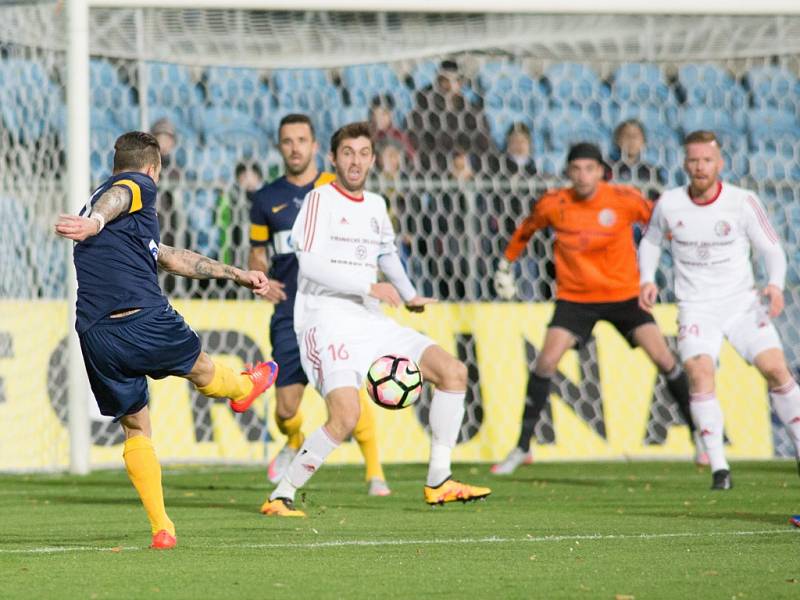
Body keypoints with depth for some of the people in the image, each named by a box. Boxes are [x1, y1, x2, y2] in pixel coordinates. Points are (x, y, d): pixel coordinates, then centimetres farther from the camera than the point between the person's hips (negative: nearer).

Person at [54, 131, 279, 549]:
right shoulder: (138, 185, 5)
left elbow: (172, 258, 39)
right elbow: (115, 199, -23)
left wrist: (235, 274, 45)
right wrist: (95, 222, -47)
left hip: (95, 336, 7)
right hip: (144, 320, -7)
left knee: (135, 429, 15)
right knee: (202, 371, 26)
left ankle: (161, 529, 13)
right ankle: (244, 389, 55)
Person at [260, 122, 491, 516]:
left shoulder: (375, 206, 16)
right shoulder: (320, 200, -6)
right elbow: (309, 263, -18)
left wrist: (408, 296, 23)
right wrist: (371, 286, -19)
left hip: (370, 321, 8)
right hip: (326, 319, -8)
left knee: (452, 371, 0)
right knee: (346, 415, -27)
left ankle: (438, 482, 6)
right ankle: (281, 496, -13)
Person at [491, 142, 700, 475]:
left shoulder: (624, 199, -12)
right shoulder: (553, 205, -9)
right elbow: (525, 229, 12)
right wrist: (506, 264, 17)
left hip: (623, 294, 0)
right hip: (574, 296, 0)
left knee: (664, 359, -8)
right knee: (546, 362, -15)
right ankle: (522, 447, -4)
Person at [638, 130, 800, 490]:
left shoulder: (742, 202, -8)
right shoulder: (668, 204, -2)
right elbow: (651, 240, 17)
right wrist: (647, 280, 0)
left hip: (742, 304, 0)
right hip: (696, 308, 0)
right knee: (700, 373, -22)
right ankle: (718, 467, -18)